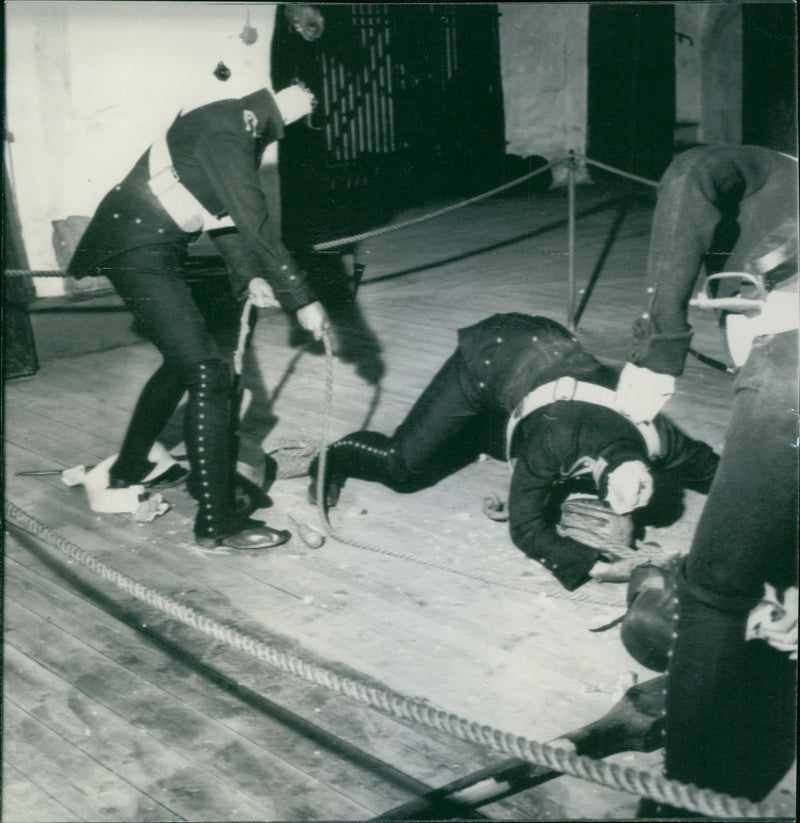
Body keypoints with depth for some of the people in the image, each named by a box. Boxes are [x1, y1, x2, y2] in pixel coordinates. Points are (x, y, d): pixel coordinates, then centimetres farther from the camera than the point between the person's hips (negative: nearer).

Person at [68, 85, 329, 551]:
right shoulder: (226, 132, -23)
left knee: (183, 363, 23)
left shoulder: (243, 127, 10)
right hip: (137, 251, -11)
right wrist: (302, 299, -21)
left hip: (157, 248, 11)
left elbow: (226, 213, 16)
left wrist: (249, 276, 5)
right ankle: (217, 522, -10)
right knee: (208, 373, -14)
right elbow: (255, 226, -25)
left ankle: (129, 470, 40)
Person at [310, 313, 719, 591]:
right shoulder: (556, 441, -39)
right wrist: (590, 563, -39)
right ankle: (334, 459, 16)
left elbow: (707, 467, -3)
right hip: (488, 355, -5)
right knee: (405, 467, -8)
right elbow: (526, 528, -31)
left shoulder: (656, 437, -24)